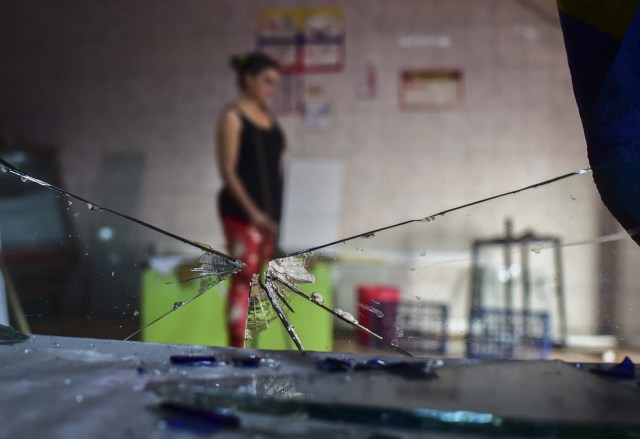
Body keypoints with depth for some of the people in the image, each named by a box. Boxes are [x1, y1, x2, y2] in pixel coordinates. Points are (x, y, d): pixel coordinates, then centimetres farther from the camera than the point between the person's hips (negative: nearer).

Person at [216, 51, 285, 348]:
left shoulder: (269, 117, 14)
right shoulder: (233, 116, -6)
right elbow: (228, 171, -12)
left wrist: (274, 210, 11)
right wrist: (252, 212, -18)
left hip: (269, 210, 7)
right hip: (242, 211, -7)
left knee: (256, 279, 9)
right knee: (243, 279, -8)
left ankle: (243, 348, 17)